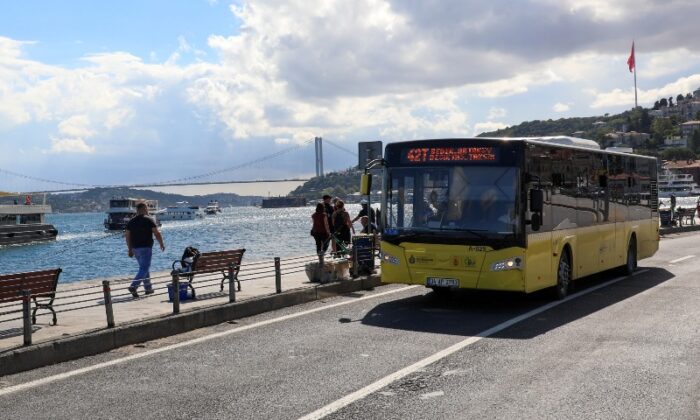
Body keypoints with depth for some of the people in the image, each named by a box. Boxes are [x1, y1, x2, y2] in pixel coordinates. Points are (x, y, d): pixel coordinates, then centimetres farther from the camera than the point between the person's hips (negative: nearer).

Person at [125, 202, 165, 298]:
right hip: (146, 248, -6)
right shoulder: (149, 220, -7)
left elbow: (127, 236, 10)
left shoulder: (131, 222, 9)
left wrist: (130, 249, 16)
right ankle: (133, 287, -21)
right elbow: (157, 233, -9)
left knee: (144, 267, 18)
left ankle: (148, 288, 21)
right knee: (144, 269, -6)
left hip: (135, 248, 6)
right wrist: (162, 244, 5)